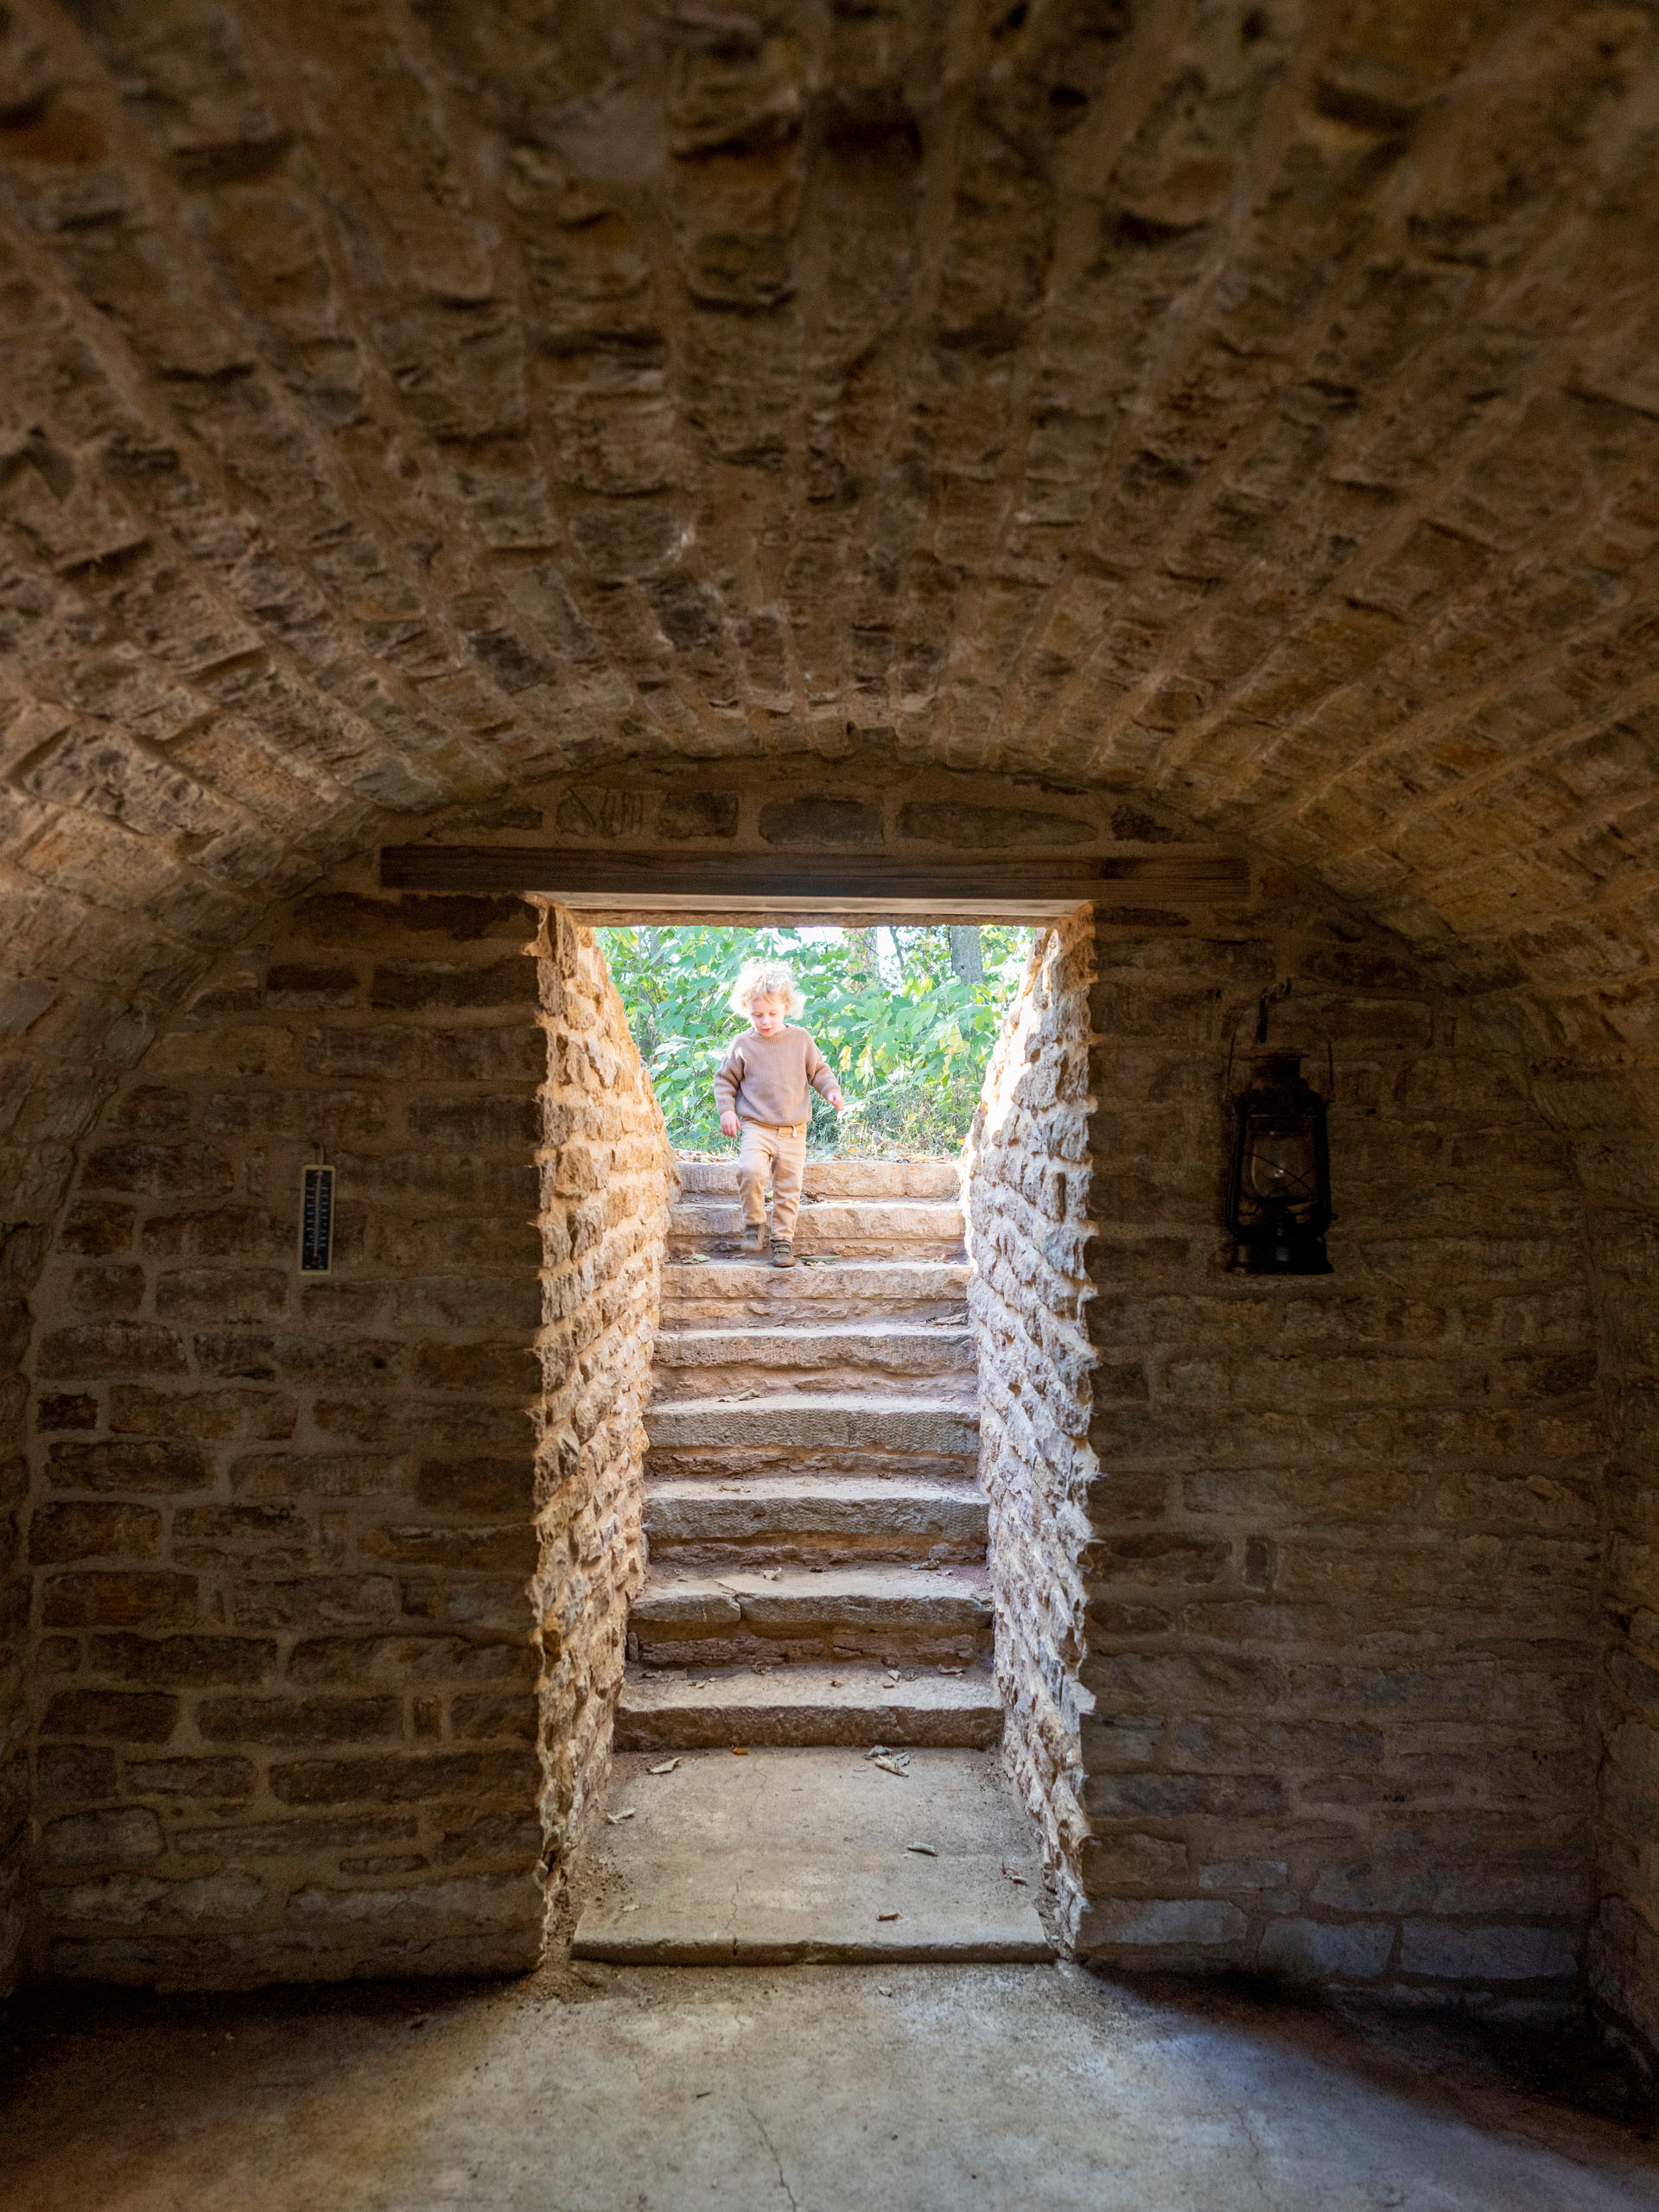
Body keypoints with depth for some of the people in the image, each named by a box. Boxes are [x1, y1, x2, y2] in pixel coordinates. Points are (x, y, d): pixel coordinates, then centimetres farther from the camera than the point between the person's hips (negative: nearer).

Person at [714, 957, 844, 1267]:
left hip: (793, 1131, 2)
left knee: (789, 1186, 1)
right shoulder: (743, 1045, 2)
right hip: (756, 1126, -2)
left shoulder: (801, 1040, 5)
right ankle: (754, 1223, -4)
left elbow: (818, 1070, 15)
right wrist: (726, 1110, -1)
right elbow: (725, 1079, 11)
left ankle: (783, 1239, 14)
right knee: (750, 1169, -25)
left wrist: (831, 1090, -3)